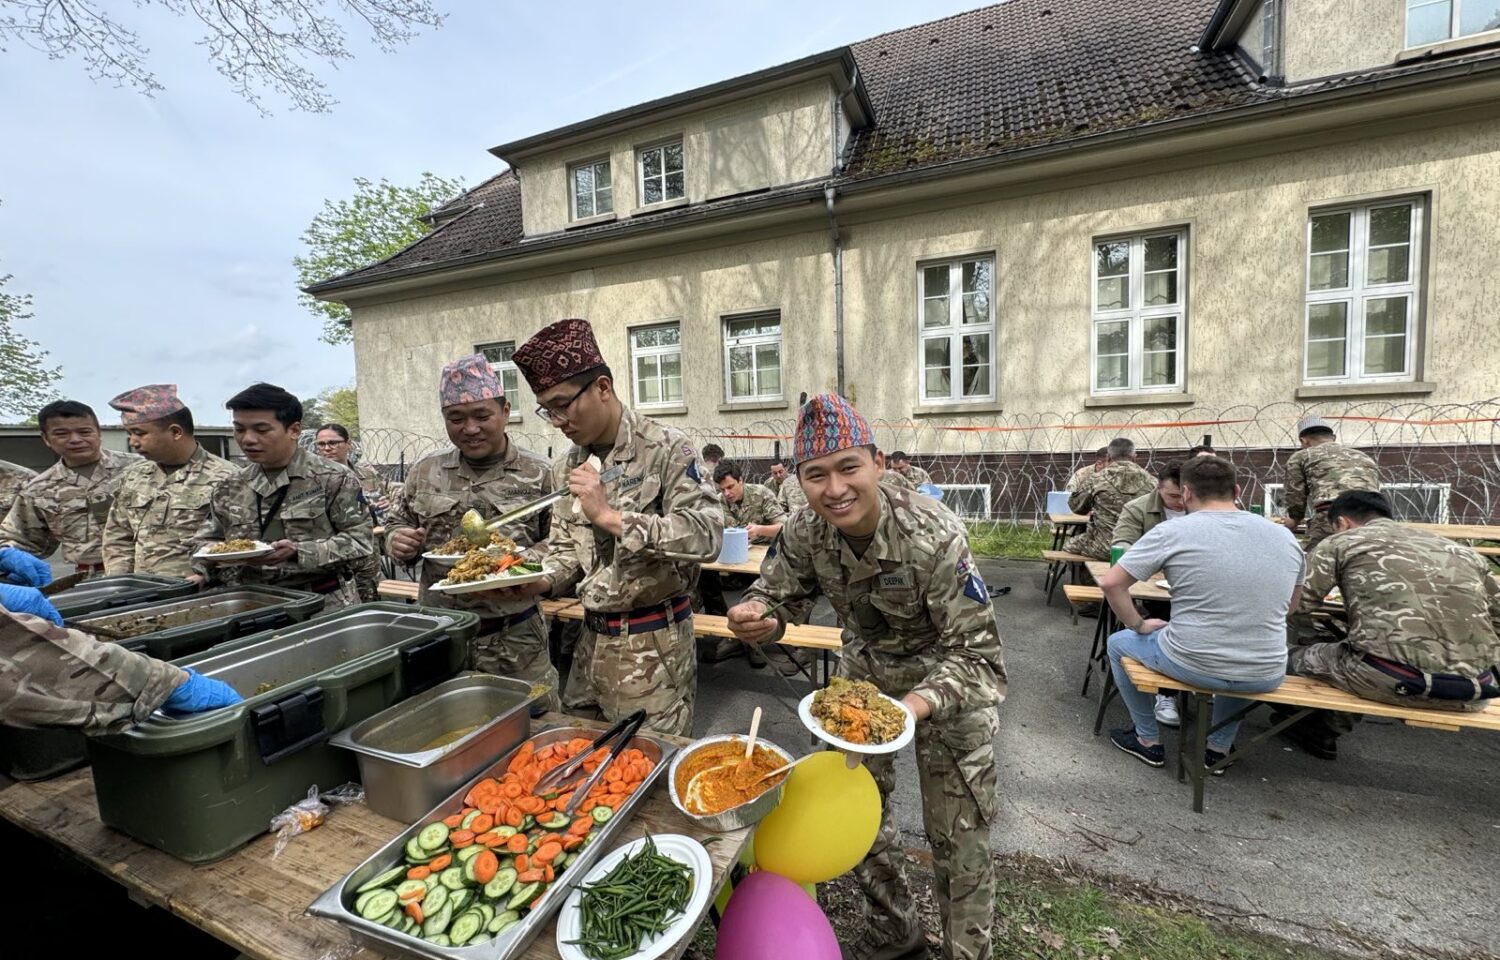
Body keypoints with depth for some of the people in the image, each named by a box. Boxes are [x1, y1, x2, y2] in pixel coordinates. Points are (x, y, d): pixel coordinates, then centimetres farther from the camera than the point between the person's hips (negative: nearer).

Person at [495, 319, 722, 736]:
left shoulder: (666, 448, -15)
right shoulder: (568, 466, 6)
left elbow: (706, 536, -24)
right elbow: (566, 547, 12)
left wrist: (610, 516, -26)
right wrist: (539, 582, -8)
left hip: (654, 643, -6)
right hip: (591, 638, 6)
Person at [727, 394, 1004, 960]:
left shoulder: (935, 536, -34)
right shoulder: (805, 533, -21)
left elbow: (977, 655, -31)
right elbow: (773, 596, -8)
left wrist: (913, 707, -48)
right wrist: (756, 621, -32)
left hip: (950, 676, -4)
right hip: (865, 666, 5)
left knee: (957, 833, 6)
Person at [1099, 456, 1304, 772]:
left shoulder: (1173, 532, -13)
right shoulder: (1285, 537, 2)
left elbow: (1111, 583, -13)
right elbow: (1289, 603, 18)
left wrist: (1139, 625, 2)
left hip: (1192, 666, -5)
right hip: (1266, 676, 5)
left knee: (1118, 642, 24)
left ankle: (1148, 741, 33)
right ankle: (1220, 748, 39)